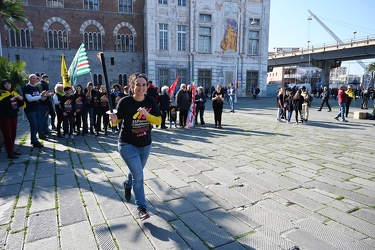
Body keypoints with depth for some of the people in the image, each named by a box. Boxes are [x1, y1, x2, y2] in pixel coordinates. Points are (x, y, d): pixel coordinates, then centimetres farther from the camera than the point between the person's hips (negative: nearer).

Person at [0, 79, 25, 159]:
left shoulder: (14, 93, 12)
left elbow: (20, 104, 14)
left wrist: (21, 99, -6)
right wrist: (11, 99, -31)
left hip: (14, 116, 6)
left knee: (13, 134, 11)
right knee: (7, 135, -3)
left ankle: (12, 150, 23)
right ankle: (9, 153, -1)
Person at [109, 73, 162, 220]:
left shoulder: (151, 101, -7)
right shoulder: (125, 102, -16)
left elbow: (159, 121, -10)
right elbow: (117, 120, -6)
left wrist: (147, 114, -27)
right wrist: (113, 120, -29)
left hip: (145, 145, 4)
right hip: (128, 144, -4)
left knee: (136, 172, 24)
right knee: (138, 176, -8)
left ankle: (127, 184, 58)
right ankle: (141, 207, 10)